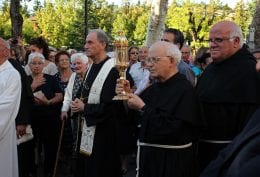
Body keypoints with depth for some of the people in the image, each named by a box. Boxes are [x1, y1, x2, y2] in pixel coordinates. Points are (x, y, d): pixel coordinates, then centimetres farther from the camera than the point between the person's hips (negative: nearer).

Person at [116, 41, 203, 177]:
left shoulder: (185, 90, -16)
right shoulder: (153, 89, 9)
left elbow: (171, 128, -25)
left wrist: (143, 108, -20)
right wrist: (127, 95, -2)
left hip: (173, 160, -7)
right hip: (149, 155, 7)